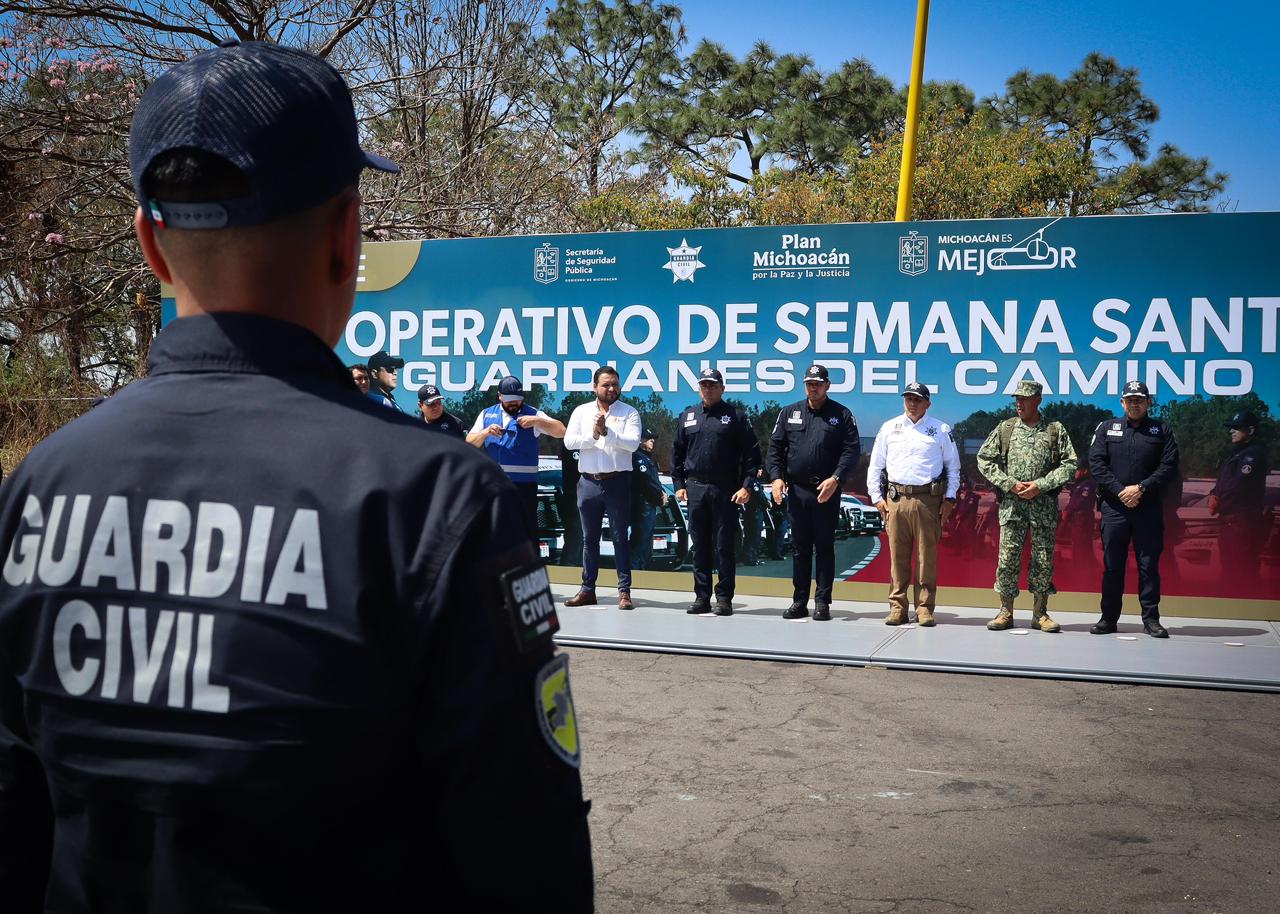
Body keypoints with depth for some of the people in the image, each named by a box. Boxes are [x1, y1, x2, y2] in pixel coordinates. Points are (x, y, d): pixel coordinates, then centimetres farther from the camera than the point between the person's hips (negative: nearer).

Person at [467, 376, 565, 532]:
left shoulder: (532, 414, 4)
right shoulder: (486, 414, 12)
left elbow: (561, 431, -6)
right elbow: (470, 443, 9)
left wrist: (537, 421, -20)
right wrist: (486, 432, -11)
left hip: (524, 484, -3)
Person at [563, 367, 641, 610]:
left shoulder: (629, 413, 2)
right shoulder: (582, 412, 10)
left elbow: (633, 443, -13)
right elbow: (569, 441, -1)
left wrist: (606, 432, -21)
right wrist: (593, 437, -14)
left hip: (617, 481, -3)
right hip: (588, 481, 3)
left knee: (619, 537, -1)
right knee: (589, 538, 10)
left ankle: (624, 590, 3)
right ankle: (587, 590, 16)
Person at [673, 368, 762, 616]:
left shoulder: (735, 416, 2)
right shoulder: (688, 416, 13)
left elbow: (752, 453, -1)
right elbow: (677, 453, 17)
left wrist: (747, 486, -8)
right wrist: (679, 484, 9)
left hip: (726, 490, -3)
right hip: (695, 488, 4)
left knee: (725, 546, -1)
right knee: (700, 546, 7)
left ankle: (724, 598, 5)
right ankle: (702, 597, 13)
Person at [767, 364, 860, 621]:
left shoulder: (841, 415, 3)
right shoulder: (789, 413, 11)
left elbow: (852, 451, -4)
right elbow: (775, 447, 9)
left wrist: (836, 478, -17)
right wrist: (776, 477, -4)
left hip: (827, 491, -3)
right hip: (796, 490, 3)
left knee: (824, 547, 1)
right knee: (800, 547, 8)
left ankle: (822, 602, 6)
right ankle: (799, 601, 14)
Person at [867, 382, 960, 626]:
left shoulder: (941, 430, 9)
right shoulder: (889, 428, 12)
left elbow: (953, 467, 13)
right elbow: (875, 466, 16)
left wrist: (950, 498, 5)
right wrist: (876, 497, 8)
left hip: (928, 500, -1)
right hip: (896, 499, 1)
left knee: (927, 555, -1)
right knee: (897, 555, 2)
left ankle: (925, 608, 5)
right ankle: (897, 606, 8)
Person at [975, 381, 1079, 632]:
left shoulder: (1056, 430, 5)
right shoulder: (1004, 429, 8)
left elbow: (1070, 464, 0)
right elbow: (984, 460, 6)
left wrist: (1040, 485, -11)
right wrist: (1010, 484, -6)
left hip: (1044, 505, 0)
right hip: (1011, 503, 0)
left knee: (1043, 558, 3)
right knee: (1007, 557, -1)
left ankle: (1040, 613, 12)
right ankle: (1005, 611, 8)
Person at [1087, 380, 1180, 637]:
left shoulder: (1162, 431, 8)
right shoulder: (1106, 428, 9)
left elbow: (1169, 467, -1)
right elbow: (1096, 463, 0)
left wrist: (1141, 488, -12)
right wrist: (1120, 491, -10)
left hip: (1149, 509, 0)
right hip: (1114, 507, 1)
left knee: (1149, 564, 2)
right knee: (1112, 565, 5)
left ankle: (1151, 618, 9)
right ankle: (1109, 618, 12)